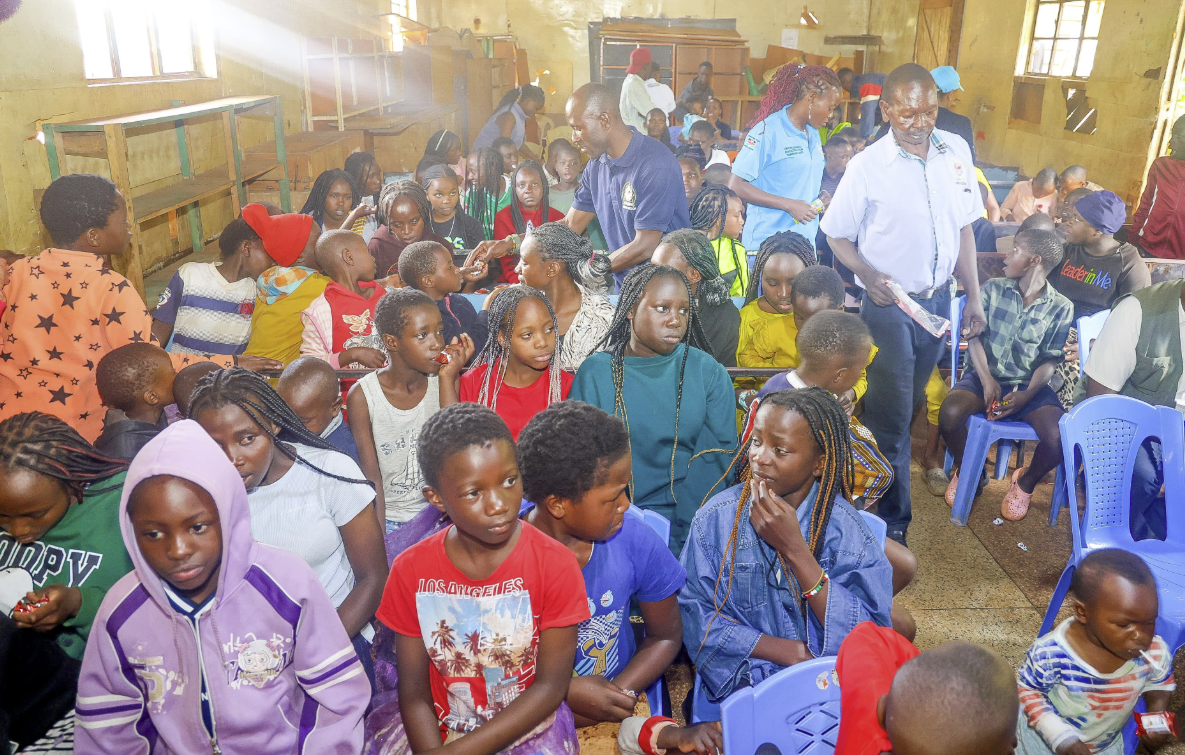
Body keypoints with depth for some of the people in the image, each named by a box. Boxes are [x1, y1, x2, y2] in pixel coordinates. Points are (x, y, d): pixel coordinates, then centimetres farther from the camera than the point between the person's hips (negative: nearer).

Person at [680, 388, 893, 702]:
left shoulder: (846, 528, -6)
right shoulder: (716, 518, -4)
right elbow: (694, 617, -5)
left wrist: (794, 549, -21)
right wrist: (796, 652, -14)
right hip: (741, 681, 0)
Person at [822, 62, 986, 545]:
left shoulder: (956, 152, 1)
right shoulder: (867, 166, -12)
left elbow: (964, 229, 8)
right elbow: (836, 235, -4)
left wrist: (974, 296, 7)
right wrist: (867, 274, -22)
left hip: (938, 298, 5)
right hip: (889, 303, -5)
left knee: (909, 403, 18)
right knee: (891, 417, -3)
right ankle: (892, 522, 10)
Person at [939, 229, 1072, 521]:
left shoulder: (1061, 308, 3)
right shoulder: (993, 289, 5)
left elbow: (1050, 360, -1)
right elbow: (974, 336, -2)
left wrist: (1027, 394, -20)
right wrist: (987, 381, -17)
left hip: (1029, 384, 0)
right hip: (986, 375, 0)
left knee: (1059, 439, -27)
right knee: (949, 414, -31)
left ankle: (1026, 483, 9)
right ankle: (965, 469, 3)